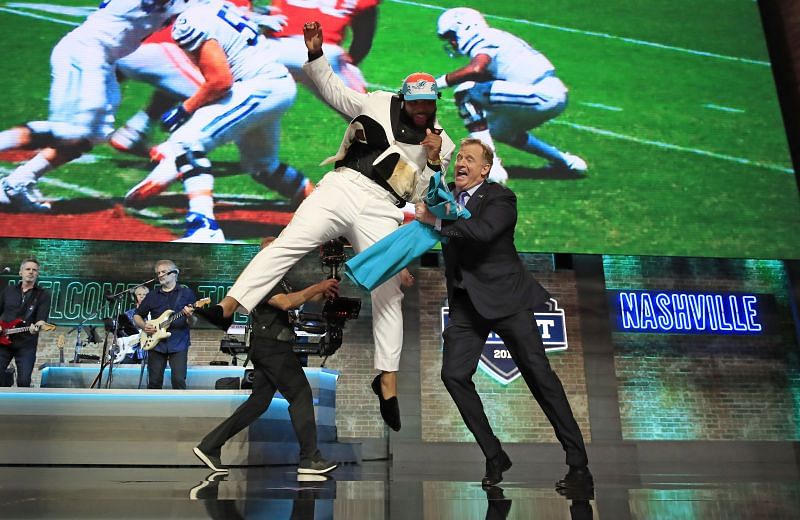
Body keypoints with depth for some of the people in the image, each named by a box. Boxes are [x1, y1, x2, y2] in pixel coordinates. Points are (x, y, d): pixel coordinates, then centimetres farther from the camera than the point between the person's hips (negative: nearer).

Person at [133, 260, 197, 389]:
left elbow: (193, 323, 1)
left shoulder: (187, 293, 4)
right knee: (154, 382, 4)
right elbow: (137, 316, 19)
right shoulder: (152, 295, 12)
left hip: (179, 344, -3)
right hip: (156, 343, 3)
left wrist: (190, 316, -22)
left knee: (179, 380, -11)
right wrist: (144, 326, -2)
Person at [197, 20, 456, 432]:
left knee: (388, 292, -6)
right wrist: (315, 55, 4)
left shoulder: (441, 143, 13)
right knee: (287, 244, -19)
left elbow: (424, 197, 8)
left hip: (380, 212, 0)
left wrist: (433, 161, -7)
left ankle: (387, 380, 3)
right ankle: (227, 308, -23)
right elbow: (333, 90, 18)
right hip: (339, 189, 0)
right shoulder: (379, 104, 14)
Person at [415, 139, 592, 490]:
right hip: (466, 303, 6)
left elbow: (482, 231, -24)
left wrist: (437, 221, -20)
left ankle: (578, 464, 5)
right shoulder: (446, 196, 13)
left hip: (504, 297, -5)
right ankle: (494, 456, 9)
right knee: (454, 375, -7)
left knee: (539, 374, -5)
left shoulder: (500, 198, -5)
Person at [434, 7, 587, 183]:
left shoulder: (484, 39, -7)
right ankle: (564, 161, 29)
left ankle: (489, 166, -20)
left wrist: (439, 82, -19)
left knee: (466, 91, -14)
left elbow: (476, 69, -27)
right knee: (499, 130, 31)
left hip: (541, 96, -10)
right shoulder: (495, 38, 23)